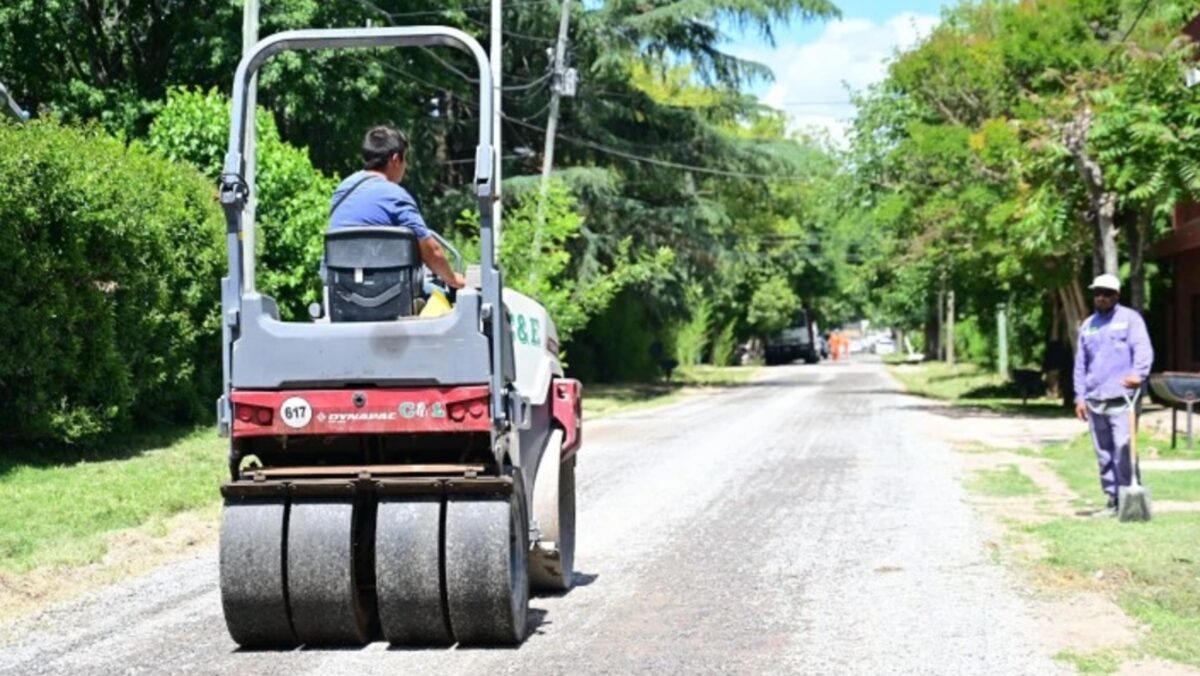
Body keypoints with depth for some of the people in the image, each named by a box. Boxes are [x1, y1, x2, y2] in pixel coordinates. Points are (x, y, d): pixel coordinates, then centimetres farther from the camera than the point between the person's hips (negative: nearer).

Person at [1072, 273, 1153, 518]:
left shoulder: (1130, 319, 1)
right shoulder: (1088, 325, 18)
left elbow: (1143, 349, -12)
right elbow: (1080, 364, 19)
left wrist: (1139, 373, -31)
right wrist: (1080, 396, 11)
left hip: (1121, 398, -6)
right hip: (1094, 401, 6)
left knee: (1124, 450, -13)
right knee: (1104, 454, 9)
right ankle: (1113, 501, 16)